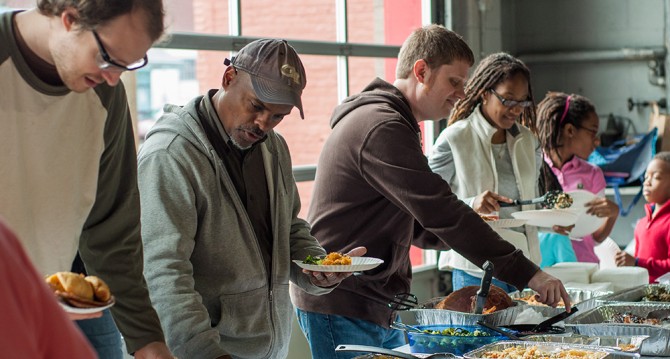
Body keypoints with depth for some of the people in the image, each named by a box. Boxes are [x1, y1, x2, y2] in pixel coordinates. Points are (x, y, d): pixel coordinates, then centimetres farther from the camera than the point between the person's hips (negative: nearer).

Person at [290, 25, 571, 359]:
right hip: (342, 309, -10)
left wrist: (467, 228, 2)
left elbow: (413, 226, 20)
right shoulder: (382, 129, -18)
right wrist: (527, 274, -22)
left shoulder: (388, 122, 17)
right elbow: (441, 212, -24)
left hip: (379, 307, 10)